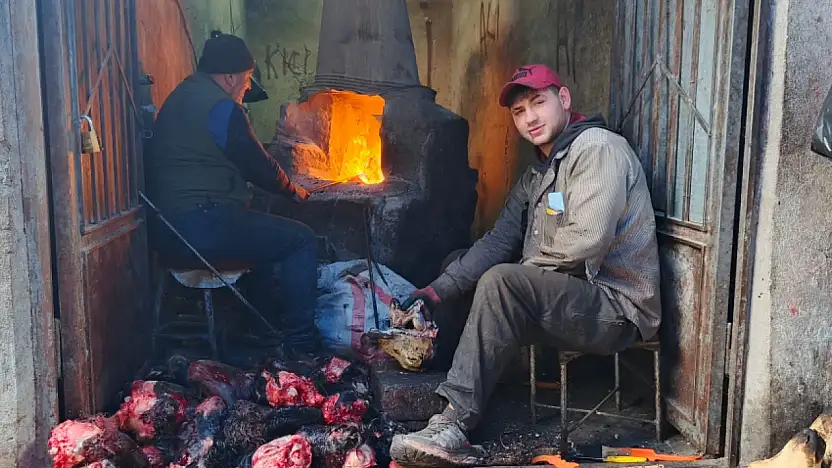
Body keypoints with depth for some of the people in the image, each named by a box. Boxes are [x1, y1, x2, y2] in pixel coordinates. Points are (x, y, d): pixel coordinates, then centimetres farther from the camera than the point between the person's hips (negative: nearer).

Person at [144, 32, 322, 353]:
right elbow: (258, 164, -4)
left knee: (266, 232, 29)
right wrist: (293, 191, 16)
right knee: (302, 240, -4)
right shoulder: (222, 107, -11)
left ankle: (268, 329, 34)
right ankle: (302, 345, -2)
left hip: (166, 228, 11)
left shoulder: (181, 97, 20)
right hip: (201, 226, -11)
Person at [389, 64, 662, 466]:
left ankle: (454, 425, -26)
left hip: (618, 308, -9)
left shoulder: (597, 147, -10)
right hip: (569, 300, 10)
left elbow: (587, 240, -24)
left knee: (500, 282, -30)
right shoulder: (536, 176, 17)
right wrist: (435, 292, -2)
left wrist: (531, 264, -6)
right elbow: (497, 243, 9)